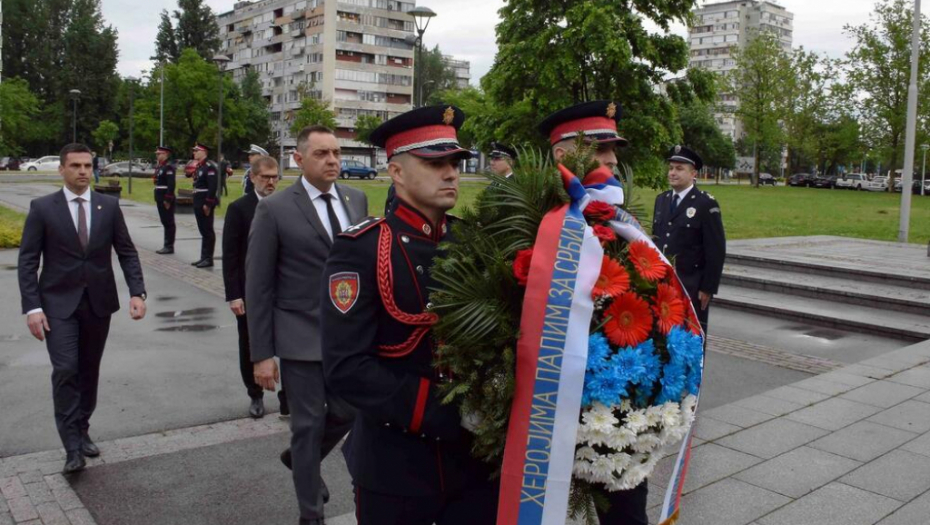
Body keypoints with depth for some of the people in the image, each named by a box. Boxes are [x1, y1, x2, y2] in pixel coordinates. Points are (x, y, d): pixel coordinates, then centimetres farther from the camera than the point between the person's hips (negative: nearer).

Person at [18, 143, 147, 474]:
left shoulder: (109, 206, 2)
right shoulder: (42, 208, -3)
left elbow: (127, 252, 3)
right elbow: (28, 261, -3)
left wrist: (137, 292, -10)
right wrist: (32, 308, -12)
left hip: (99, 302, 3)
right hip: (59, 303, -2)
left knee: (89, 371, 12)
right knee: (65, 370, -11)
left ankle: (82, 431, 28)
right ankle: (72, 446, -3)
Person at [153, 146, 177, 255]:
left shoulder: (169, 167, -15)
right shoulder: (159, 166, 15)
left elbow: (171, 184, -21)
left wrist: (167, 200, -22)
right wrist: (157, 198, 17)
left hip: (166, 198, -10)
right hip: (160, 198, 10)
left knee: (169, 222, -3)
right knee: (164, 222, 13)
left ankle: (169, 246, 1)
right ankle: (167, 245, 18)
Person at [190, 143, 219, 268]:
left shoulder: (210, 167, -14)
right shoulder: (198, 166, 15)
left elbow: (213, 187, -21)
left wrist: (208, 204, -22)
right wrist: (196, 202, 15)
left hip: (206, 203, -10)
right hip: (198, 202, 10)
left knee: (208, 231, -3)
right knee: (203, 231, 12)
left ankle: (208, 259, 2)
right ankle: (204, 257, 18)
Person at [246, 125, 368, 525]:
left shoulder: (356, 199, 4)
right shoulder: (274, 209, -9)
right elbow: (258, 286, -7)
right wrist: (261, 353, -9)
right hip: (301, 335, -4)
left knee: (346, 414, 14)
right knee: (308, 425, 7)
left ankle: (302, 459, 46)